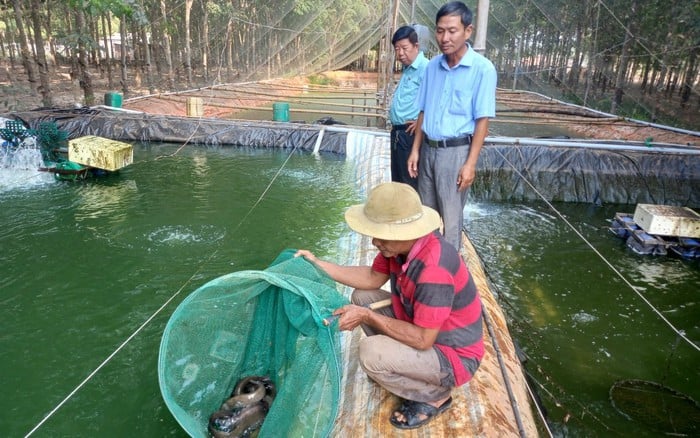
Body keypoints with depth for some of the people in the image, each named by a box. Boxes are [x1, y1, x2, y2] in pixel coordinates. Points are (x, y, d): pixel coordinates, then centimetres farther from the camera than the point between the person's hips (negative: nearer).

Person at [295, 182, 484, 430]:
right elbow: (372, 278, 4)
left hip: (453, 356, -8)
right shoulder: (403, 243, -10)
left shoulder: (434, 270, -37)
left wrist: (367, 317, -24)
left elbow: (422, 340, -31)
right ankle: (399, 364, 15)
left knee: (372, 353, -27)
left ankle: (435, 395, 0)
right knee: (362, 297, 5)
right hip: (422, 328, 8)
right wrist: (317, 264, -2)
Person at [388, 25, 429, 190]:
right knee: (397, 181, 17)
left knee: (410, 184, -4)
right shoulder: (407, 70, 17)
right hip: (398, 133, 10)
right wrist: (395, 125, 14)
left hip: (411, 134, -10)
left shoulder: (425, 68, -14)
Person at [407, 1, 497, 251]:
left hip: (456, 151, -5)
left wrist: (470, 163, -15)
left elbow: (482, 120, -11)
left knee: (450, 217, 3)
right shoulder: (432, 66, 5)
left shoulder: (482, 69, -10)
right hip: (428, 149, 5)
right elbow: (423, 113, 11)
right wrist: (415, 150, 7)